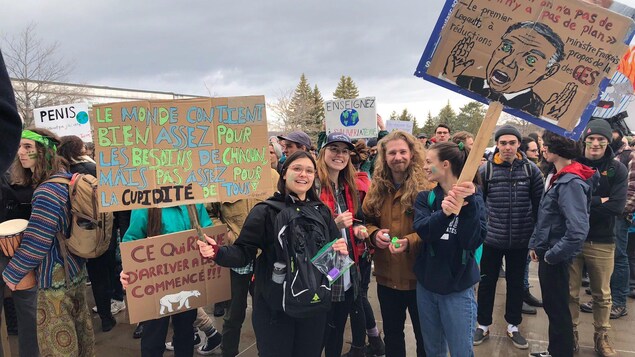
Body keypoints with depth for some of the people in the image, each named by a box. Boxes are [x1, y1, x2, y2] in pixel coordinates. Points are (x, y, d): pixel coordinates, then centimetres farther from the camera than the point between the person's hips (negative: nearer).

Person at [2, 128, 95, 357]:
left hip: (56, 278, -9)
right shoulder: (66, 178, 5)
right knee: (79, 328, 21)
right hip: (75, 269, 9)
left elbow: (35, 243, -23)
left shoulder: (47, 192, -25)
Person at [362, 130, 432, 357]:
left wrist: (409, 241, -30)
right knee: (391, 333, 22)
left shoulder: (426, 187, -13)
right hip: (387, 276, 4)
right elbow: (366, 221, 10)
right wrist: (374, 234, -11)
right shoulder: (377, 188, 2)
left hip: (419, 275, -4)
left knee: (424, 335, 16)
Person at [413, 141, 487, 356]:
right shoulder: (425, 197, 1)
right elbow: (422, 230, -19)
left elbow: (473, 241, -21)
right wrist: (444, 213, -36)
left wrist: (467, 204, -32)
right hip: (426, 285, 4)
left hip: (458, 288, -3)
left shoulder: (473, 198, -8)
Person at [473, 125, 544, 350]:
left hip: (521, 240, 1)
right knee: (487, 283, 10)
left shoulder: (531, 170, -4)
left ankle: (513, 326, 32)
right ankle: (483, 325, 27)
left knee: (516, 283, 15)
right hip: (492, 238, -1)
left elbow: (540, 204, 3)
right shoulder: (485, 170, -7)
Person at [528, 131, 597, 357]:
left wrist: (552, 255, -20)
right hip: (547, 253, 9)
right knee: (551, 306, 21)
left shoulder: (571, 182, -22)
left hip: (555, 258, -9)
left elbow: (577, 230, -31)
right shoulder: (556, 176, 7)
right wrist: (535, 244, 10)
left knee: (558, 309, 7)